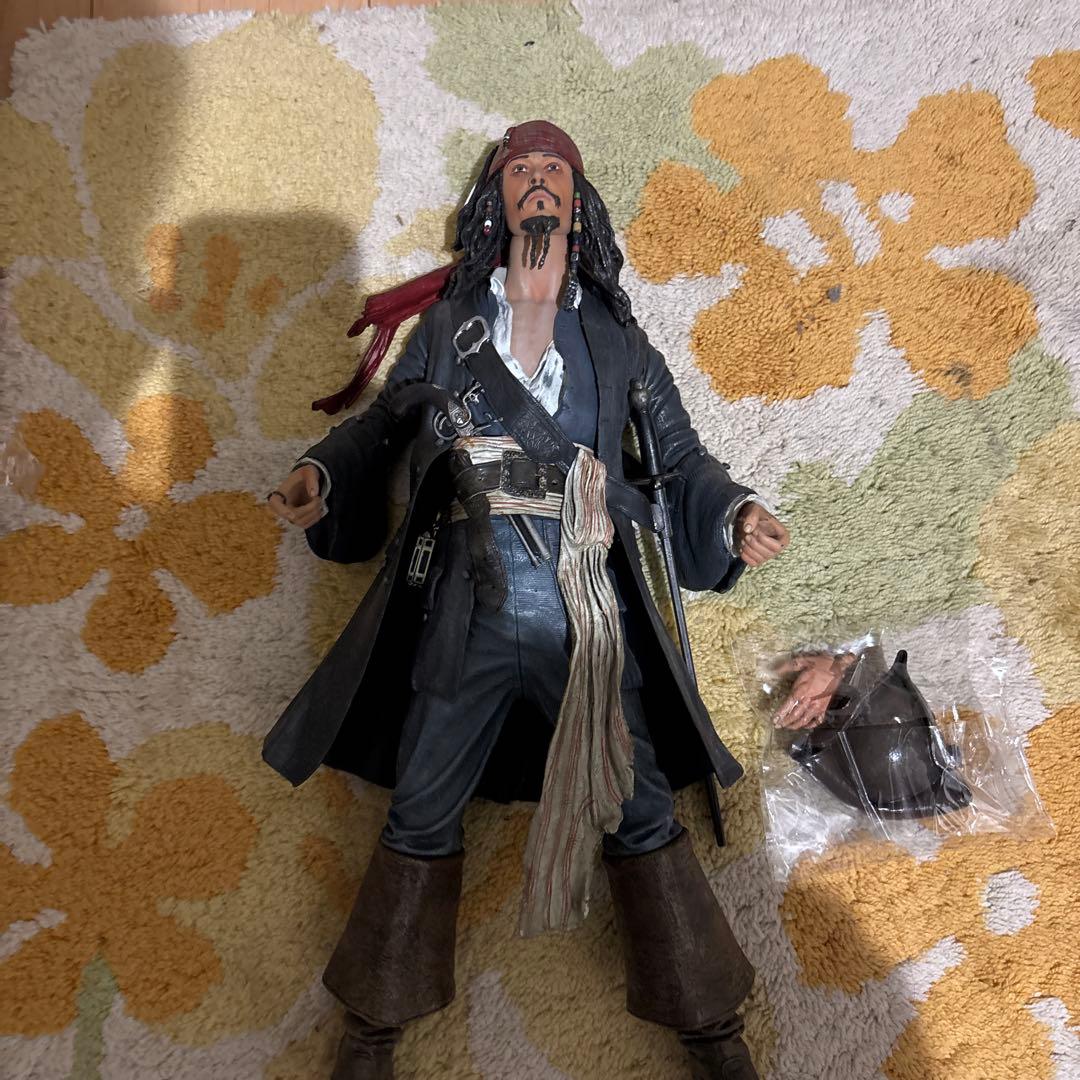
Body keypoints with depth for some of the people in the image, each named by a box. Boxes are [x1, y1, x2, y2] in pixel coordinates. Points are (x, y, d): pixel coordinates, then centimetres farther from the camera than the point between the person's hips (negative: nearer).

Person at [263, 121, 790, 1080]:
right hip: (466, 606, 1)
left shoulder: (615, 336, 13)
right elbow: (383, 425, 12)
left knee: (639, 811, 9)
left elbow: (679, 456, 11)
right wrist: (322, 477, -6)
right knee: (420, 815, 11)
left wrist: (733, 516, -7)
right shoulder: (445, 324, 13)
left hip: (589, 610, 0)